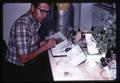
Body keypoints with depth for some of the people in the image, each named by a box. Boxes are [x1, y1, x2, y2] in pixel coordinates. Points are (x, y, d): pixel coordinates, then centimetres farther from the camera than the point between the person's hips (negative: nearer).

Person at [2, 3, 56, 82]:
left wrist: (45, 42, -3)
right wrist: (45, 47, -21)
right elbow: (24, 59, -27)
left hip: (30, 63, 8)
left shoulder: (36, 21, 1)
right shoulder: (22, 24, -25)